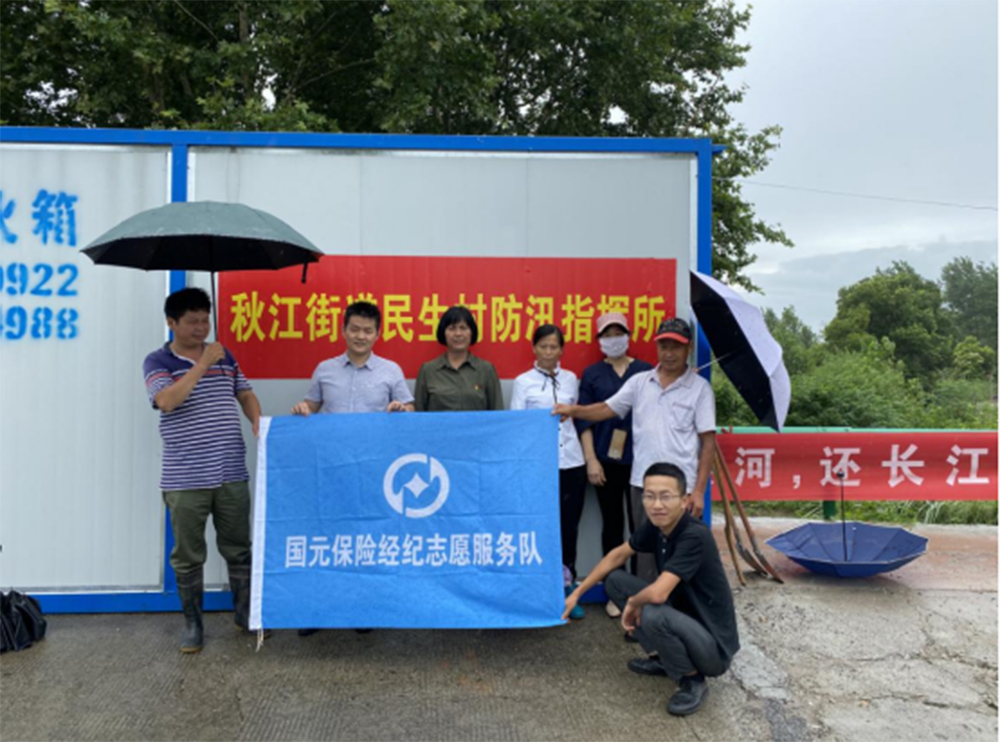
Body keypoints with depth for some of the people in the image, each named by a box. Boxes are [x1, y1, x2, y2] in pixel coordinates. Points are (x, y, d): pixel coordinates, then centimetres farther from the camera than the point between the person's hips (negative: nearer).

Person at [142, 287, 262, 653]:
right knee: (188, 556, 8)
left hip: (231, 475, 4)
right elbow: (167, 400, -21)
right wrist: (203, 363, -20)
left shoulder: (225, 356, 10)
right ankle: (192, 623, 22)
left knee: (238, 549, 13)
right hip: (185, 480, -3)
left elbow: (245, 394, 16)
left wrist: (258, 424, -3)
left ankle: (245, 612, 29)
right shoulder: (158, 361, -3)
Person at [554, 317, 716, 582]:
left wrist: (699, 490, -9)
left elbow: (708, 442, -3)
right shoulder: (639, 382, 9)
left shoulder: (700, 388, -1)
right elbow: (607, 409, 7)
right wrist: (574, 410, -11)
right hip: (643, 482, 4)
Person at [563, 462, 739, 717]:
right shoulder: (654, 526, -6)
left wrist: (632, 604, -15)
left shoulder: (695, 536, -29)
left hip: (713, 645, -8)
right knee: (615, 579, 4)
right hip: (681, 619, 8)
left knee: (652, 614, -35)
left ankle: (693, 681, -6)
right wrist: (577, 593, 10)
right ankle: (661, 658, 14)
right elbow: (617, 555, 11)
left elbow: (657, 594, -37)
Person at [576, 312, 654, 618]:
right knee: (612, 523, 7)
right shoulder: (592, 374, 7)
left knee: (640, 524, 0)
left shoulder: (646, 372, 5)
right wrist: (591, 460, -4)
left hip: (639, 460, 0)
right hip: (606, 460, 1)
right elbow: (584, 420, 3)